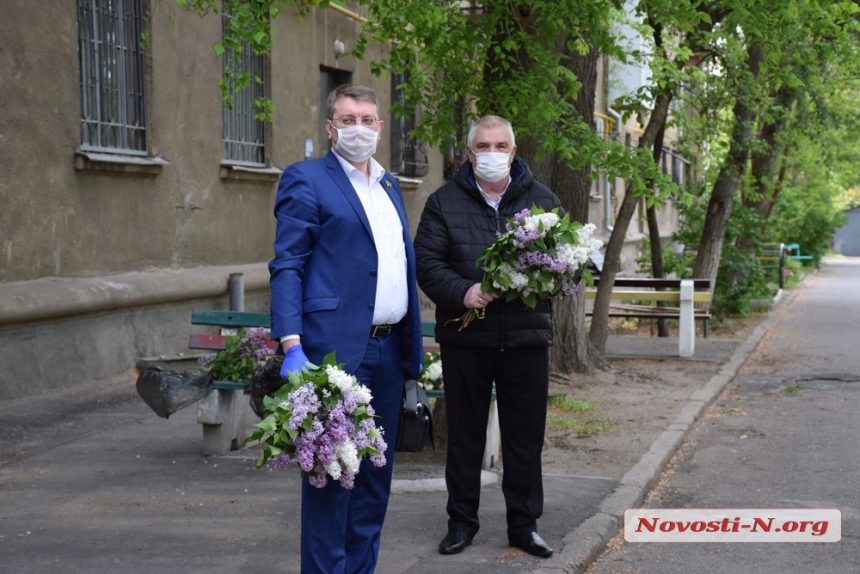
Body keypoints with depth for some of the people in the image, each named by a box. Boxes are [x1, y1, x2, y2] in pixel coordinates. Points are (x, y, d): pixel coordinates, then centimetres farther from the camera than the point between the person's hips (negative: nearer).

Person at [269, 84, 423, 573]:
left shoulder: (390, 187, 19)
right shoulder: (307, 180, -3)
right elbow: (287, 266, -8)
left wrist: (414, 348, 15)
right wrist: (292, 346, -19)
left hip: (388, 350, 7)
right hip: (335, 348, -7)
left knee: (375, 474, 11)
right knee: (332, 471, -3)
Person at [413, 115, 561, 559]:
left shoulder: (543, 201, 8)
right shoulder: (444, 202, 4)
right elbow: (427, 263, -3)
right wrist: (463, 292, -19)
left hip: (526, 336, 1)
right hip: (464, 336, -1)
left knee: (525, 435, 6)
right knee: (464, 434, 8)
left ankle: (524, 524, 17)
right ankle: (461, 521, 20)